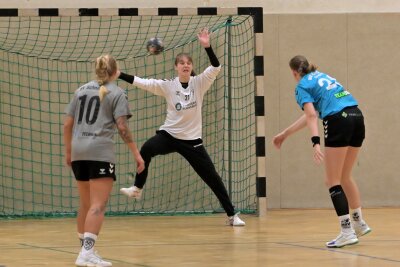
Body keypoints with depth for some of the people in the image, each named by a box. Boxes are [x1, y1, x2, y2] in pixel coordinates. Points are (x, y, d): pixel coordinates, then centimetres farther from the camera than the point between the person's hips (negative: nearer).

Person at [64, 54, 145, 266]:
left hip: (78, 152, 6)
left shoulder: (82, 90, 16)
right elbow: (122, 127, -9)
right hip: (100, 152, -6)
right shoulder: (117, 93, 2)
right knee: (98, 205, -11)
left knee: (85, 204, 19)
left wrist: (68, 151, 24)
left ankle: (85, 248, 29)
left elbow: (67, 124, 14)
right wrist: (136, 154, -7)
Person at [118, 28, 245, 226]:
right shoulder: (168, 86, -4)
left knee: (212, 177, 0)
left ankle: (232, 215, 11)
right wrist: (119, 75, -17)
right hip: (169, 135, 0)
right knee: (146, 149, -31)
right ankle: (137, 189, -19)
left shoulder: (199, 83, -6)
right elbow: (142, 83, -8)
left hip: (192, 140, 0)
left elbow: (216, 67, -20)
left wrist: (207, 46, -34)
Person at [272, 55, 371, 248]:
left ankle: (347, 232, -10)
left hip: (338, 122, -8)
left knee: (333, 181, -2)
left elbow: (311, 115, -13)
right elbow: (311, 115, 27)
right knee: (344, 177, 23)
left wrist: (316, 143, -24)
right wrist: (285, 133, 34)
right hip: (357, 118, 8)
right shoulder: (321, 76, 26)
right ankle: (359, 223, 32)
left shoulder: (302, 86, 4)